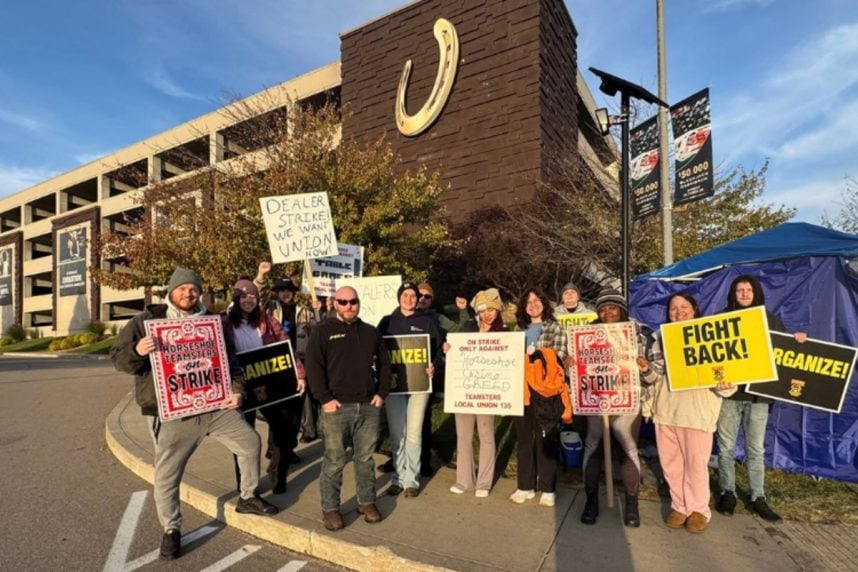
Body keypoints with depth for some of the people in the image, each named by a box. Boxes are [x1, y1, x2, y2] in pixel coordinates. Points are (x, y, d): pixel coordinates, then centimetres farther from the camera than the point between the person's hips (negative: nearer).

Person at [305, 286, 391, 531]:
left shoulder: (371, 332, 12)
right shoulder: (322, 331, -1)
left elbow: (384, 364, 15)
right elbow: (313, 367, -6)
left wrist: (381, 393, 5)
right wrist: (325, 399, -12)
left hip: (368, 406, 4)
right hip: (337, 406, -3)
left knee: (365, 458, 13)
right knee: (334, 461, 3)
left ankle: (367, 502, 28)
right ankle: (330, 508, 18)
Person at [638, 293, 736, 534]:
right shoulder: (661, 340, 10)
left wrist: (724, 385, -26)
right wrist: (647, 370, -8)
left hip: (697, 410, -4)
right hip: (665, 408, 4)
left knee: (696, 463, 5)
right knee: (670, 462, 12)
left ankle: (698, 508, 25)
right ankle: (679, 505, 29)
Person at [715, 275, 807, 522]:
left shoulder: (771, 320, 8)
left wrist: (798, 341, -9)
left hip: (758, 393, 2)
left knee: (756, 449, 10)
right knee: (726, 446, 7)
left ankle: (758, 497, 22)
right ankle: (727, 493, 19)